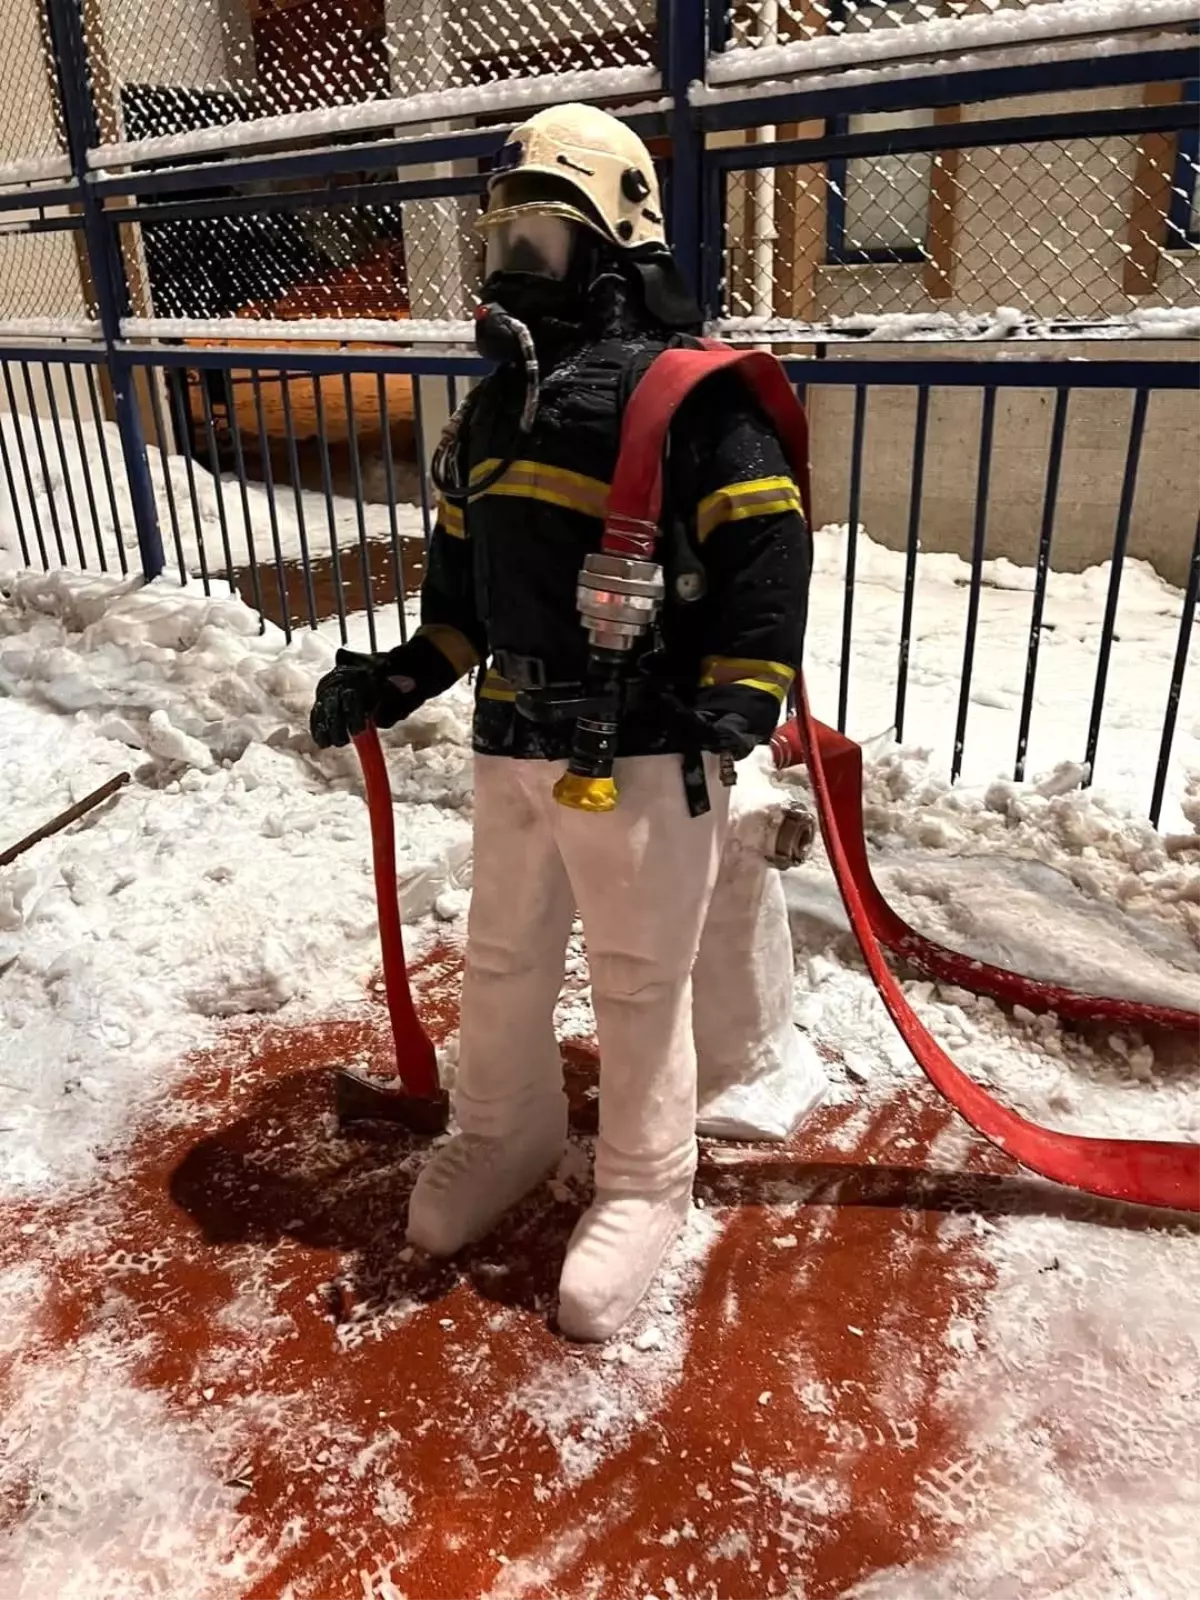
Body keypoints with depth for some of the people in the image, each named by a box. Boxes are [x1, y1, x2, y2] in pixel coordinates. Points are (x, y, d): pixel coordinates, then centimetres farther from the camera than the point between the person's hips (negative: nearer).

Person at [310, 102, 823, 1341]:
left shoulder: (692, 394, -8)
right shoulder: (493, 405, 15)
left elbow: (768, 550, -11)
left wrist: (738, 704, -18)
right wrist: (399, 679, 10)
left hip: (645, 752, -7)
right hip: (513, 742, 7)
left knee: (638, 982, 7)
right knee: (502, 961, 19)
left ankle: (643, 1186, 28)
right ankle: (504, 1130, 44)